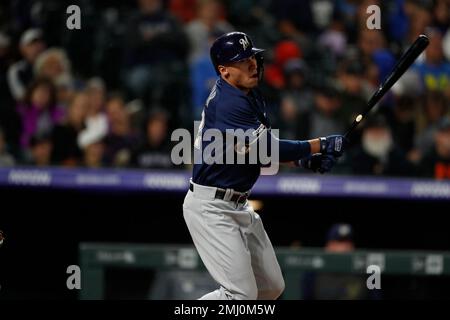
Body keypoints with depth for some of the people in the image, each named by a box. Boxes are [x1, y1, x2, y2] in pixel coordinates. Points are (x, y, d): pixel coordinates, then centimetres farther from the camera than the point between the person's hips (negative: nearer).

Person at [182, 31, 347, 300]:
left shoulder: (251, 95, 8)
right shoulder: (228, 102, -23)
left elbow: (262, 148, 15)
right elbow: (264, 149, -24)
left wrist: (303, 159, -1)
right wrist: (320, 145, -17)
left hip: (239, 206, 10)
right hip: (211, 207, -10)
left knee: (271, 287, 12)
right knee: (242, 293, -14)